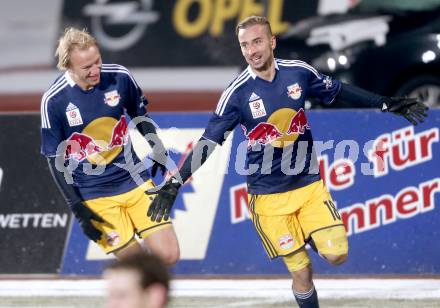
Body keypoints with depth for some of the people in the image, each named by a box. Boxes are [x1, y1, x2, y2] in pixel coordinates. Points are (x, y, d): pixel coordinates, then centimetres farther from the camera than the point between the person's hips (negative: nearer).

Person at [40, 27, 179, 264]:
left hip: (135, 181, 3)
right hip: (95, 196, -3)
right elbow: (55, 160, -7)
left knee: (168, 255, -5)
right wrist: (77, 209, -10)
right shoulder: (54, 100, -14)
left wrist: (157, 149, -1)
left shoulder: (119, 77, -8)